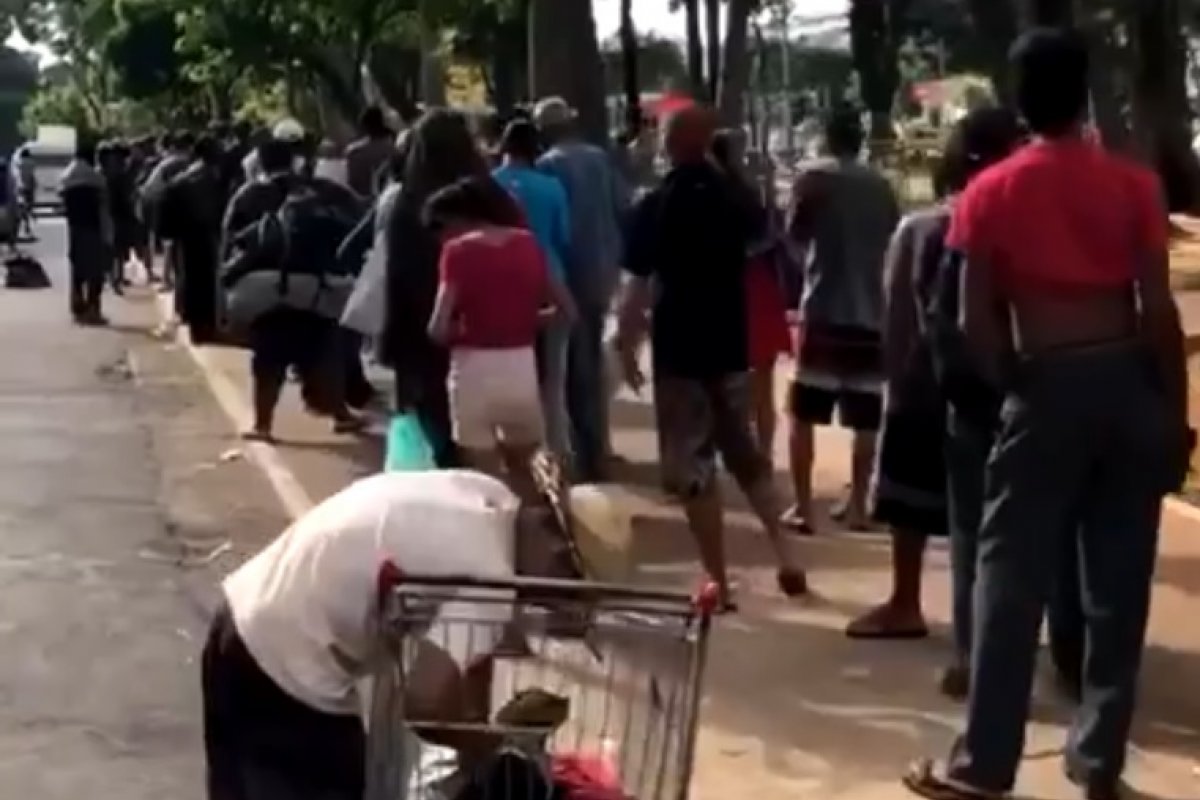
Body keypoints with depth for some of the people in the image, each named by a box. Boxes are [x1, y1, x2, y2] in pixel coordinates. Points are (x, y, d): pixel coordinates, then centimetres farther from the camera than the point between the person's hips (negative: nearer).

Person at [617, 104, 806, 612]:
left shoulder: (655, 207, -11)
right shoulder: (734, 198, 3)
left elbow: (639, 287, -14)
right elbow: (758, 235, 26)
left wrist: (626, 346, -4)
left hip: (679, 350, -5)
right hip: (732, 344, 5)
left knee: (691, 464, 3)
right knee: (742, 449, 20)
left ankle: (718, 581, 4)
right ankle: (783, 553, 11)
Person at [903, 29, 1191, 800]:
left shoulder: (990, 193, -1)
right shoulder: (1133, 183, 0)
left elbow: (977, 324, -3)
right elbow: (1160, 311, -5)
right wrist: (1177, 412, 2)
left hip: (1048, 388, -1)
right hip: (1129, 383, 1)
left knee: (1012, 577, 5)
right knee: (1118, 582, 9)